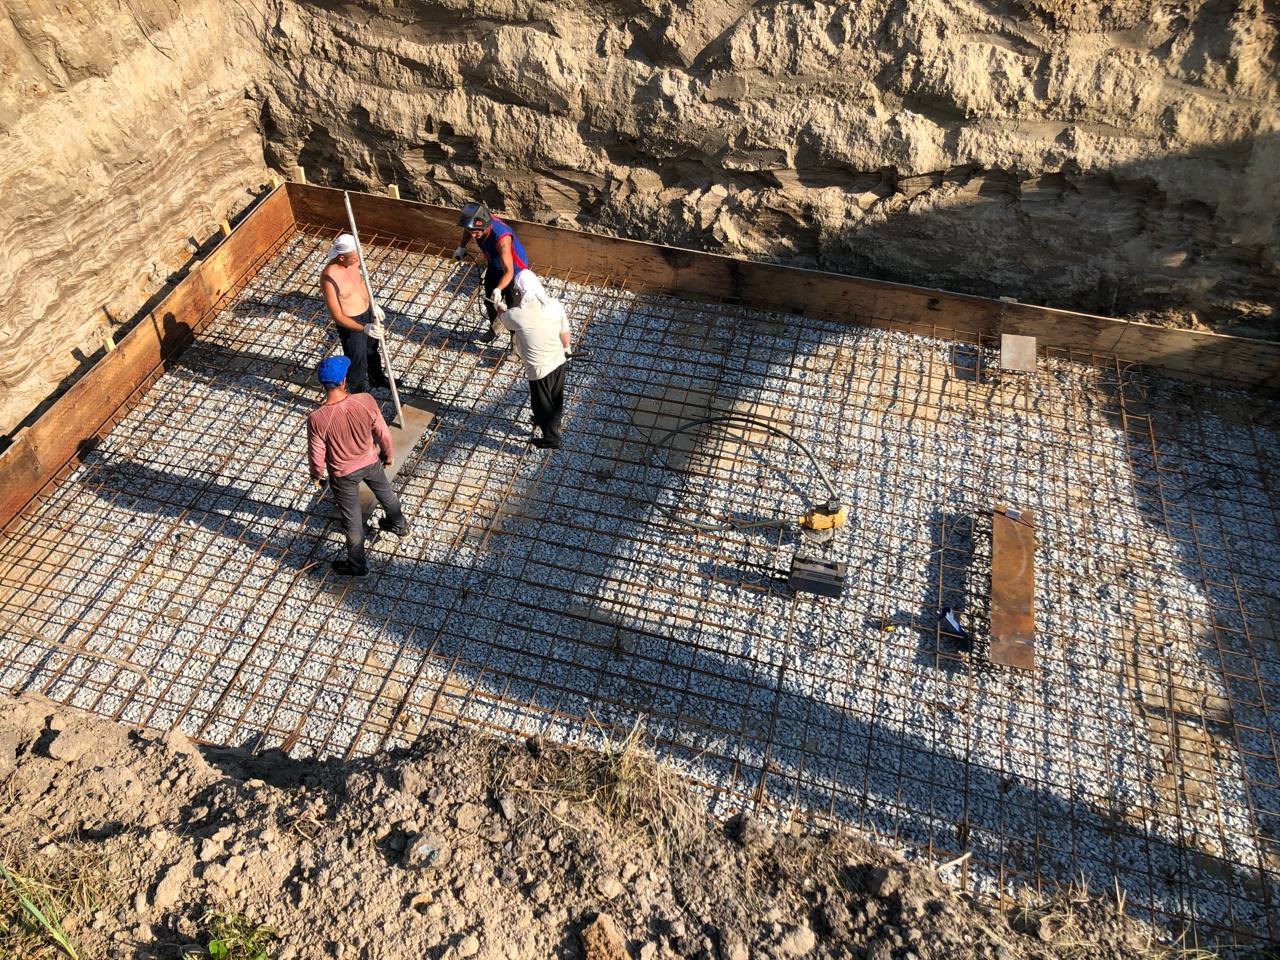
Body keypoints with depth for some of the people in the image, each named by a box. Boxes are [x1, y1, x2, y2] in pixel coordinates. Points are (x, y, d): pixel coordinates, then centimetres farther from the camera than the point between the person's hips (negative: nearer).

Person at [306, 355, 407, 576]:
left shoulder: (317, 419, -32)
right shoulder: (366, 401, -27)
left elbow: (316, 456, -18)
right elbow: (383, 434, -12)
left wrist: (317, 476, 4)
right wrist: (387, 454, 9)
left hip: (343, 473, -2)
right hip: (371, 462, 2)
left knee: (352, 519, 19)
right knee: (385, 492, 34)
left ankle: (357, 565, 40)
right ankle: (399, 524, 63)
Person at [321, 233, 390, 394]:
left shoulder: (353, 261, -12)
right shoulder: (329, 279, -34)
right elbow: (337, 316, -30)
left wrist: (373, 305, 17)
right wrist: (364, 328, -40)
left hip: (368, 314, 7)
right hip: (351, 323, -7)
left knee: (373, 348, 31)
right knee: (357, 362, 12)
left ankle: (377, 377, 58)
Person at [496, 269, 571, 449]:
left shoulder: (516, 315, -25)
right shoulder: (555, 304, -16)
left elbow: (501, 317, 1)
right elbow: (565, 335, -3)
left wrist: (498, 307, 26)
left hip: (539, 369, -5)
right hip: (558, 361, 5)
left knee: (542, 404, 20)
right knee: (556, 397, 30)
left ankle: (551, 439, 37)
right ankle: (554, 421, 57)